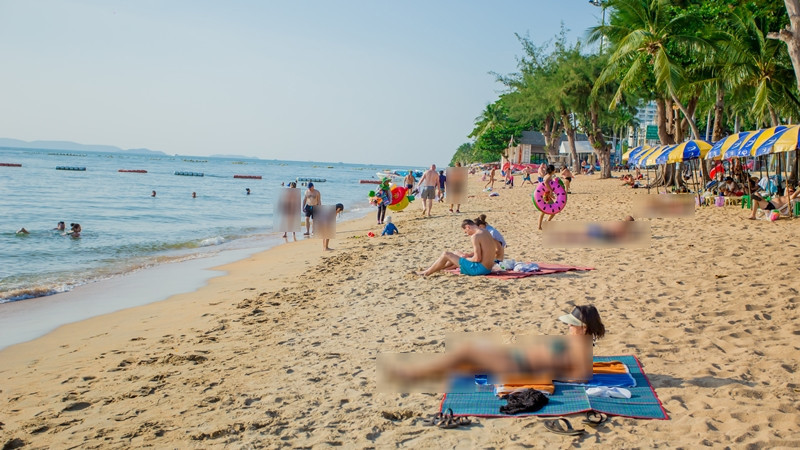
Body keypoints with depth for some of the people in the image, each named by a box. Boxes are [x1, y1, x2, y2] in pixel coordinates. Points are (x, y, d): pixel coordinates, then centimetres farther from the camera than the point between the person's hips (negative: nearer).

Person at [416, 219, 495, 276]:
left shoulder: (475, 236, -20)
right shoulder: (486, 233, 9)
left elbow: (477, 259, -21)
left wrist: (465, 259, -4)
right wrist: (469, 255, 9)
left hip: (479, 268, -9)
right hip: (487, 268, 9)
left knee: (446, 255, 1)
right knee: (456, 253, 27)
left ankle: (427, 272, 16)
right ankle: (438, 269, 40)